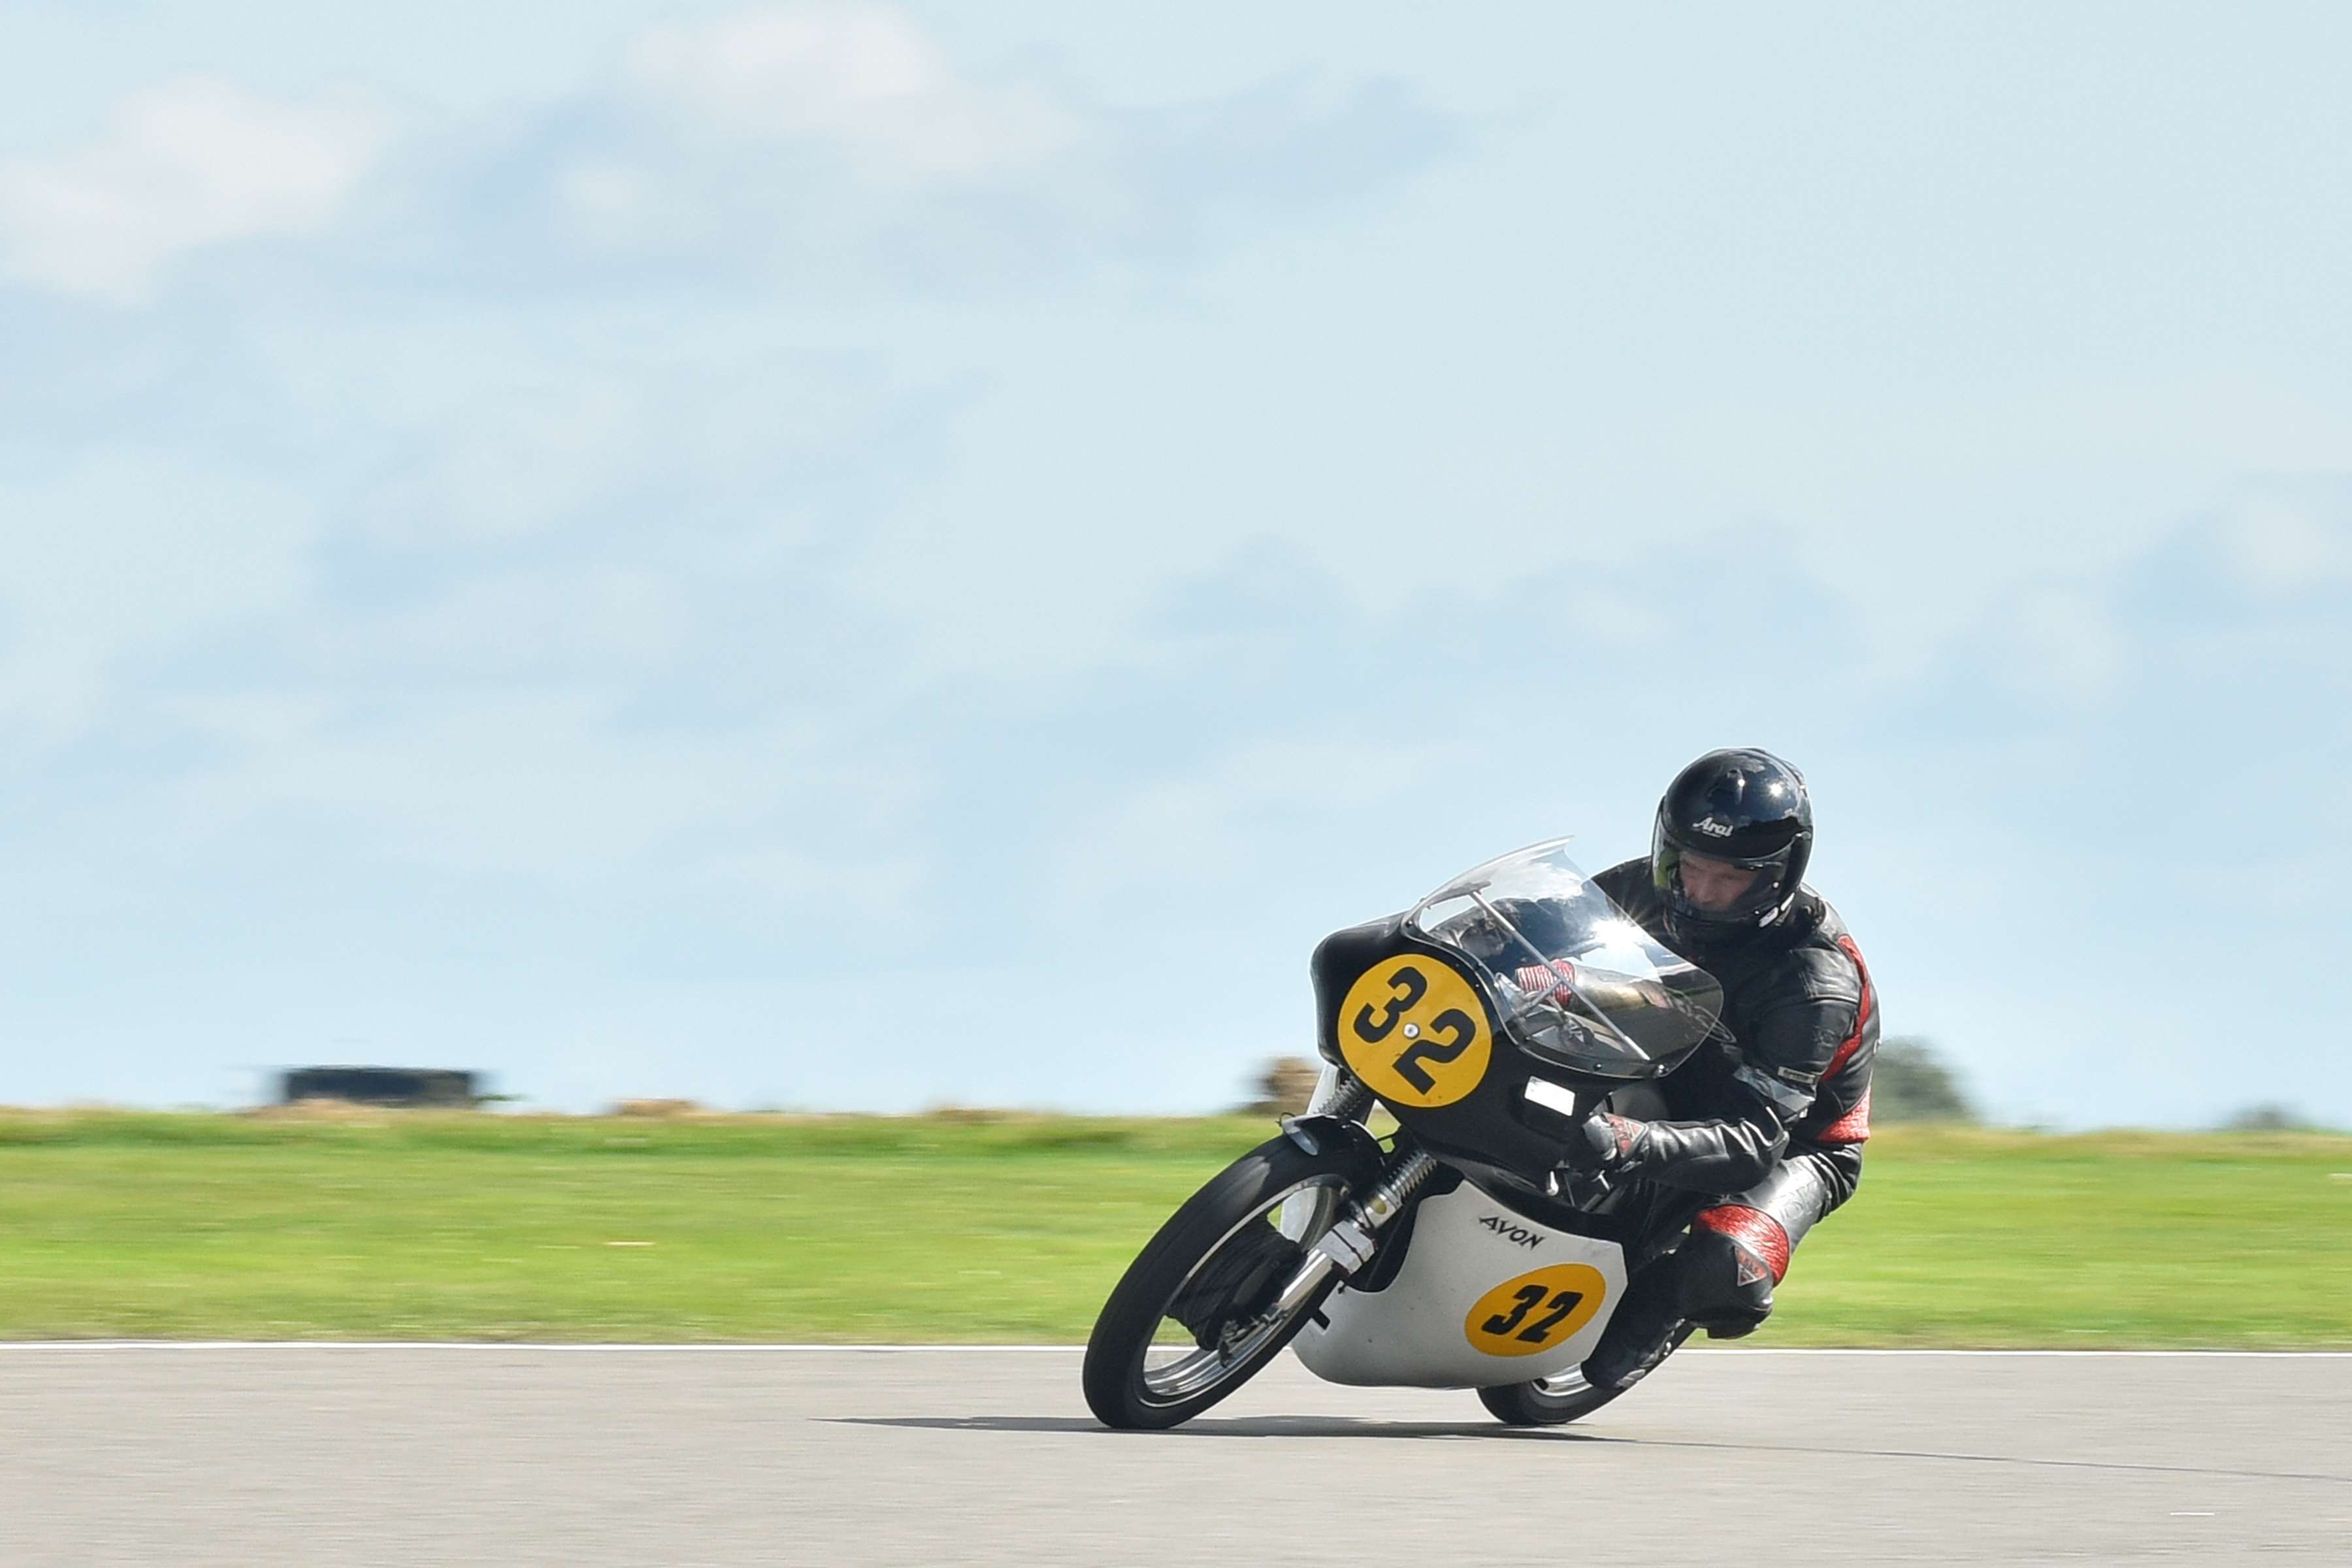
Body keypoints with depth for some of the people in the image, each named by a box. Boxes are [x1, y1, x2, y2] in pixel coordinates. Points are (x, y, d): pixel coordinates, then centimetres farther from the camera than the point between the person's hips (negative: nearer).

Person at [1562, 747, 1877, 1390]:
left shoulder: (1818, 980, -31)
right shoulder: (1647, 890, -14)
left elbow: (1754, 1140, -39)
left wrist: (1630, 1143, -57)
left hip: (1794, 1146, -6)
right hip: (1671, 1095, 6)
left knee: (1722, 1271, -36)